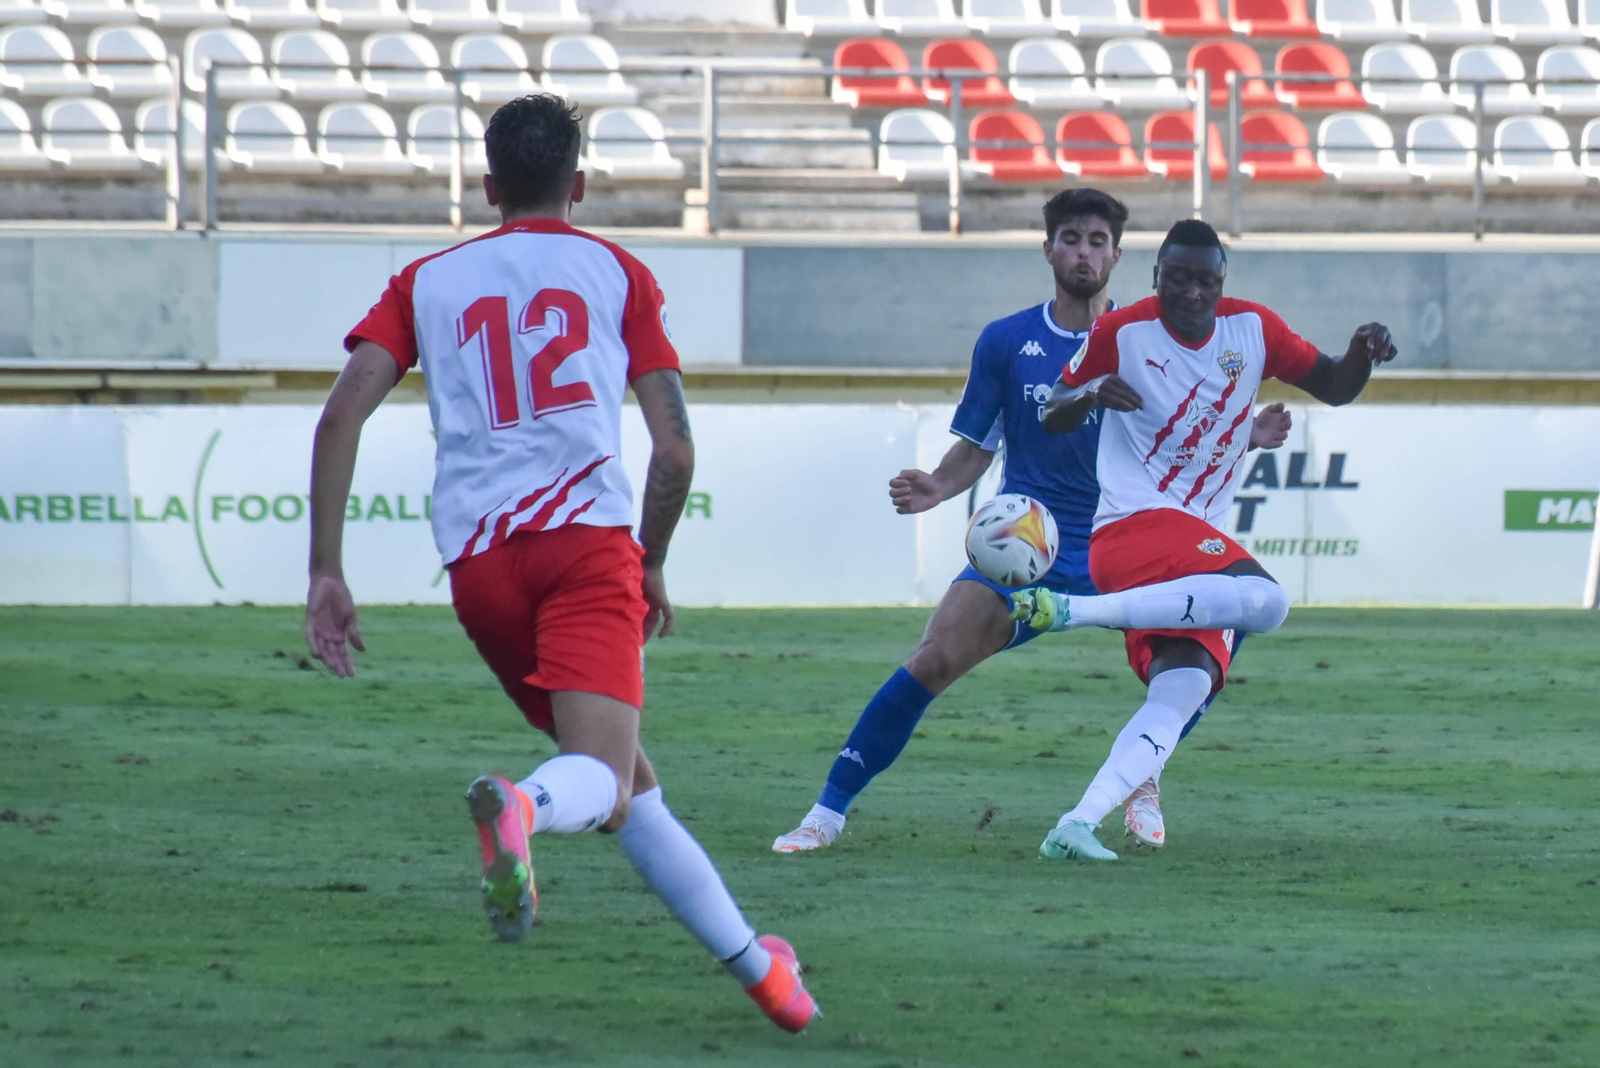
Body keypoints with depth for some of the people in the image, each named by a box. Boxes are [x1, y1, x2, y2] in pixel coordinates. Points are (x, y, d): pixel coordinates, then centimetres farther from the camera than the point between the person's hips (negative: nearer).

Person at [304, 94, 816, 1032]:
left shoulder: (427, 282, 20)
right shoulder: (616, 273, 16)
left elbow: (343, 411, 4)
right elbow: (675, 450, 8)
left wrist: (326, 573, 4)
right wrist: (652, 568, 25)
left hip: (476, 559, 3)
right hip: (588, 535, -3)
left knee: (626, 781, 15)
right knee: (604, 784, -18)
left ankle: (753, 961, 15)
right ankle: (519, 805, -51)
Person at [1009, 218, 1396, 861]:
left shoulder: (1251, 328, 9)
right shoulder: (1121, 333, -3)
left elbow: (1334, 388, 16)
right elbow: (1052, 419, 5)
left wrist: (1363, 352, -6)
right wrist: (1091, 394, -18)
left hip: (1194, 552, 7)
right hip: (1136, 524, -7)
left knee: (1184, 692, -11)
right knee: (1263, 602, -32)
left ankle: (1079, 825, -17)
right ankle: (1071, 610, -32)